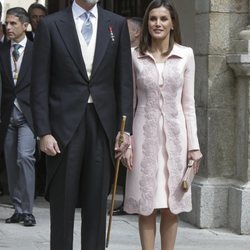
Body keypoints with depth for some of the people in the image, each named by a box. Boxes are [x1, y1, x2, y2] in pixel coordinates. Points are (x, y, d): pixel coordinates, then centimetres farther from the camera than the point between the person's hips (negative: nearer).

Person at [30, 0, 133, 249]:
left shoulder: (117, 24, 7)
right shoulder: (50, 25, 1)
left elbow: (124, 81, 7)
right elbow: (40, 84, -1)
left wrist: (125, 128, 0)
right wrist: (43, 132, -8)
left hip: (102, 124, 2)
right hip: (64, 123, -2)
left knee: (97, 202, 5)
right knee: (62, 202, 3)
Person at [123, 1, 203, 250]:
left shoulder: (185, 55, 2)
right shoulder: (135, 56, 1)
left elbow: (188, 103, 4)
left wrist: (193, 144, 1)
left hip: (174, 134, 1)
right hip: (145, 134, -1)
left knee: (171, 206, 5)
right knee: (146, 205, 2)